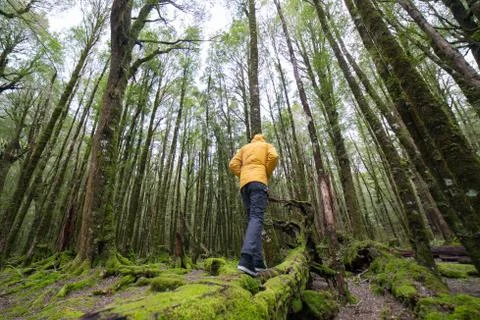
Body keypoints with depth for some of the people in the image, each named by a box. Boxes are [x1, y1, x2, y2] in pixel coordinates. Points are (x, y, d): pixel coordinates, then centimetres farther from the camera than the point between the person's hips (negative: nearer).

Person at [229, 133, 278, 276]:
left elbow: (233, 164, 13)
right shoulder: (267, 145, 23)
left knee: (253, 219, 4)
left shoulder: (244, 148, 31)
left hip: (244, 184, 4)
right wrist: (267, 174, 8)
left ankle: (258, 261, -2)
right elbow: (273, 157, -2)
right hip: (258, 181, -4)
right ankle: (246, 258, -36)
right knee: (256, 218, -18)